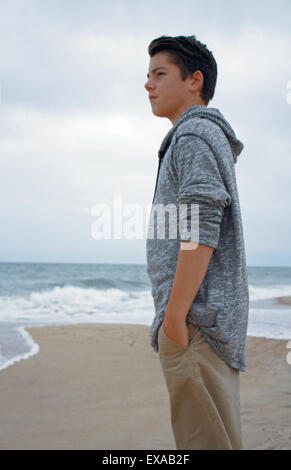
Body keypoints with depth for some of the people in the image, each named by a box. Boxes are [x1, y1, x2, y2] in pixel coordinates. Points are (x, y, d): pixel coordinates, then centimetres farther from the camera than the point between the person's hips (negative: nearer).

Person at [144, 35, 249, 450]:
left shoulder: (195, 135, -7)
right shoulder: (212, 138, 25)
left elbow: (202, 231, -19)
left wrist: (174, 314, -19)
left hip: (197, 315, -10)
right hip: (216, 317, 10)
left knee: (205, 438, -7)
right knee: (215, 432, 14)